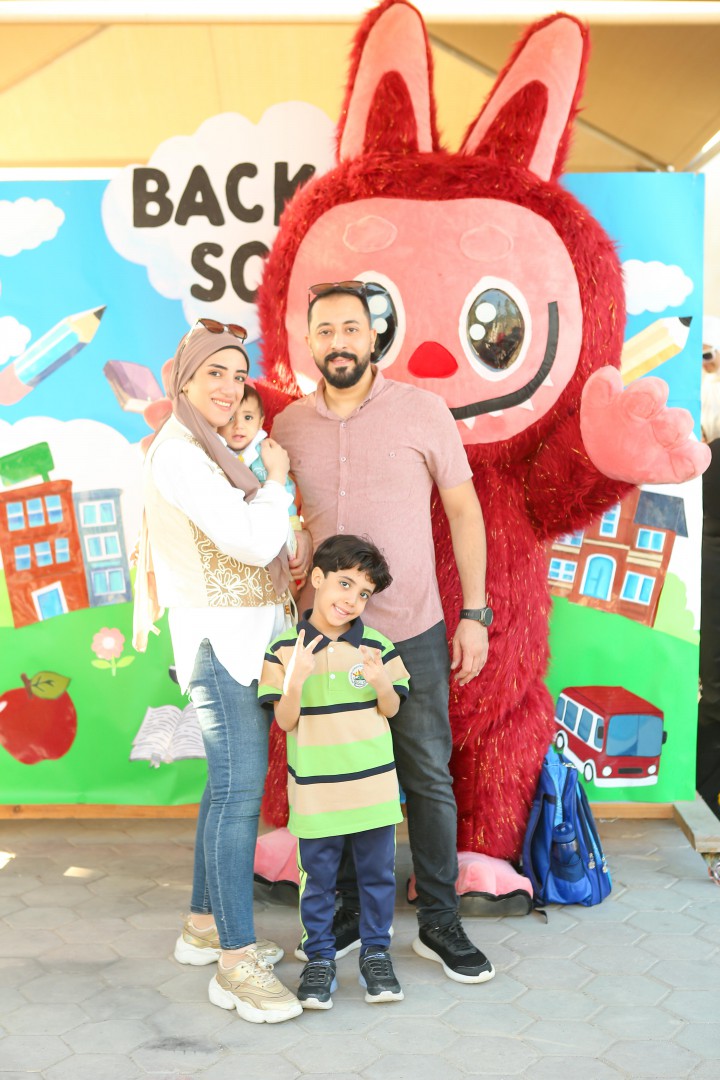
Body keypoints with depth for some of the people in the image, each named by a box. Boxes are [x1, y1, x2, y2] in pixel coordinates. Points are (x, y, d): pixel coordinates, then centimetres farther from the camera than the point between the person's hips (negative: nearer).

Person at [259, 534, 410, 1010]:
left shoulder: (376, 646, -3)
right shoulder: (284, 649, -7)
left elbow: (391, 711, 4)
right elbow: (285, 721, -6)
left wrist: (381, 681, -17)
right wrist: (295, 679, -24)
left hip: (373, 785, 2)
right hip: (314, 790, -2)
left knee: (378, 874, 13)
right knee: (317, 879, 10)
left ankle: (376, 952, 30)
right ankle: (319, 958, 26)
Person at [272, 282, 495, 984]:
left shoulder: (422, 411, -4)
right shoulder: (287, 425, 3)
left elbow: (463, 511, 0)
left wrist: (474, 614, -4)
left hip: (413, 631, -2)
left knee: (428, 777, 5)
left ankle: (439, 923, 20)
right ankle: (348, 914, 27)